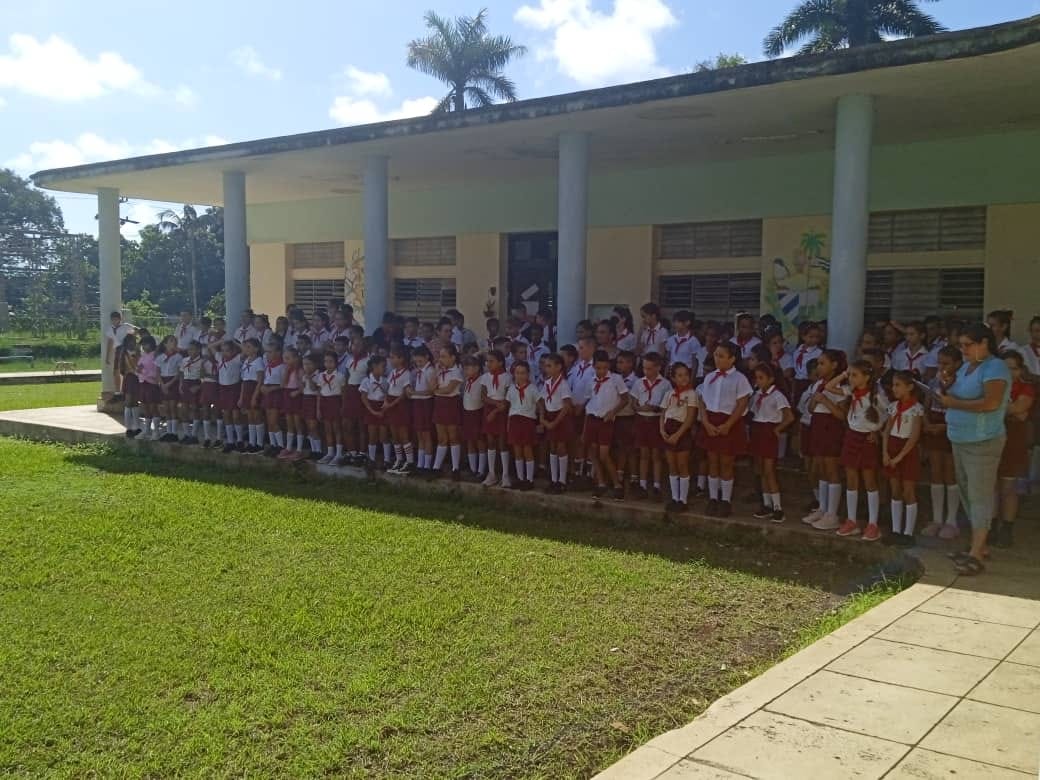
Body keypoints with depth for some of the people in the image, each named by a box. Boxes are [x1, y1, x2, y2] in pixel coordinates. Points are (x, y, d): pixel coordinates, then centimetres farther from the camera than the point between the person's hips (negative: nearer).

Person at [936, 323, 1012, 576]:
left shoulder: (995, 368, -13)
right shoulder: (965, 367, 13)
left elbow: (991, 402, -27)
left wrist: (954, 403, -20)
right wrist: (946, 393, -2)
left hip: (982, 443, -9)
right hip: (960, 440, 9)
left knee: (980, 495, -7)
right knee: (968, 494, 14)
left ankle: (976, 555, -7)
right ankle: (979, 544, 24)